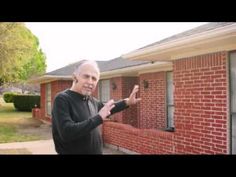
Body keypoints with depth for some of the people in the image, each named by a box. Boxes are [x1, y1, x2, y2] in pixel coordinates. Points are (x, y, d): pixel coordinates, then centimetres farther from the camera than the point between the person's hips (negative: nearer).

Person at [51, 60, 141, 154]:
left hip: (96, 151, 8)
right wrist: (99, 118, -28)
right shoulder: (62, 99, -19)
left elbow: (106, 109, 25)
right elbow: (67, 133, -31)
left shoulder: (90, 99, 4)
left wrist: (127, 102, 16)